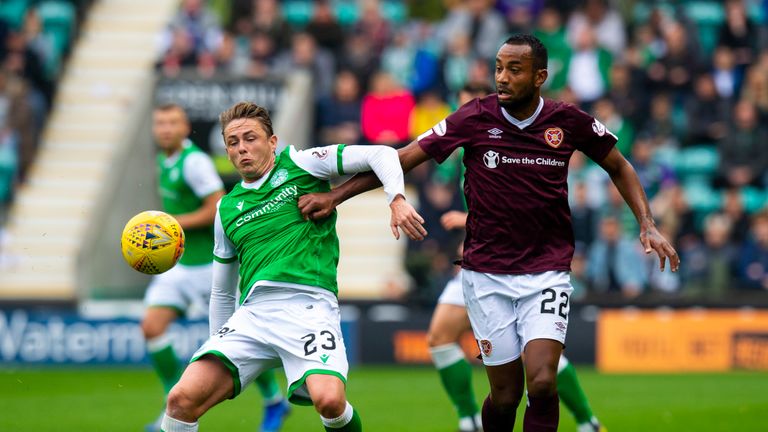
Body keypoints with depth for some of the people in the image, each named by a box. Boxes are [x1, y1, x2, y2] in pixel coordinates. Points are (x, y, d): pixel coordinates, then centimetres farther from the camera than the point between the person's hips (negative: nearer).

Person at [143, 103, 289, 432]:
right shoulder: (165, 160, 9)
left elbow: (219, 208, -23)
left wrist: (175, 223, -20)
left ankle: (274, 401, 21)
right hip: (177, 263, 8)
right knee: (152, 327, -7)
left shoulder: (194, 161, -18)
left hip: (207, 264, -8)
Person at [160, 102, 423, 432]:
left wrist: (397, 200, -12)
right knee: (182, 400, -17)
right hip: (253, 310, 4)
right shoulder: (227, 208, 23)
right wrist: (217, 344, 30)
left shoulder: (299, 164, 10)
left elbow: (379, 155, 5)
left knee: (329, 401, -30)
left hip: (308, 302, -4)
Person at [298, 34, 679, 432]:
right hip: (487, 275, 0)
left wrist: (647, 225, 3)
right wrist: (334, 196, -7)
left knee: (542, 384, -18)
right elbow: (402, 159, -2)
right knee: (505, 396, 1)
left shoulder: (569, 121, -3)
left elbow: (618, 167, 14)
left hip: (547, 272, 0)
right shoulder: (475, 118, -6)